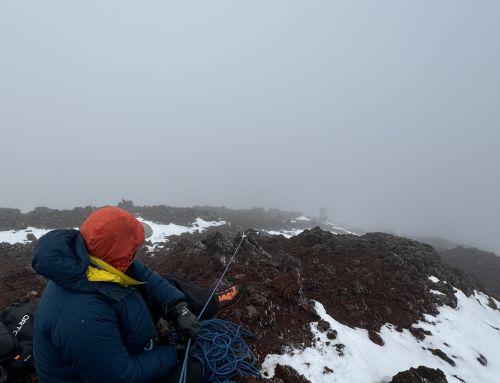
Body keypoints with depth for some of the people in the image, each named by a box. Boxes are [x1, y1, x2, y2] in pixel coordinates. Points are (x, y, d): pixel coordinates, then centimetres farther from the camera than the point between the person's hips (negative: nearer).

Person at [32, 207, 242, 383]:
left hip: (114, 338, 7)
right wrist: (171, 354, -19)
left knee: (166, 286, 3)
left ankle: (209, 303, 19)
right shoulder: (83, 316, -43)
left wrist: (178, 307, -16)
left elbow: (146, 276, -7)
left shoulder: (92, 259, -19)